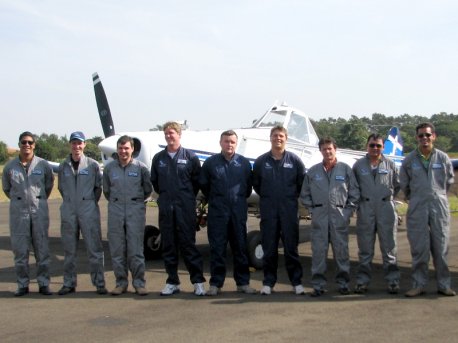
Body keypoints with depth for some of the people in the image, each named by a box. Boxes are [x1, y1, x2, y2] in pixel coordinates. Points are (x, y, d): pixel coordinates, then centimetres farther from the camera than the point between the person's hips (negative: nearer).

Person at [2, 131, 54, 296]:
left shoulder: (43, 164, 0)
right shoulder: (10, 166, 1)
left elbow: (49, 183, 14)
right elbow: (6, 188, 13)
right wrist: (18, 199, 11)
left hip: (39, 209, 0)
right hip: (18, 209, 0)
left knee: (42, 247, 3)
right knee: (20, 248, 3)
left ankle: (43, 283, 11)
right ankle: (22, 284, 13)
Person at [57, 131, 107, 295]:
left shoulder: (93, 165, -1)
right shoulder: (63, 166, 6)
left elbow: (98, 187, 6)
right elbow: (61, 187, 16)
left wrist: (91, 202, 3)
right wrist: (69, 201, 9)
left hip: (89, 210, -3)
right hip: (68, 211, 3)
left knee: (94, 248, -1)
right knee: (69, 249, 9)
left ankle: (99, 283, 6)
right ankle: (69, 283, 19)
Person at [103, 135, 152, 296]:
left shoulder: (141, 167, 0)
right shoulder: (109, 168, 6)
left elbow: (148, 189, 9)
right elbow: (106, 190, 16)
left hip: (136, 210, -2)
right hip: (115, 210, 2)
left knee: (136, 248, -3)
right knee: (117, 249, 4)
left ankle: (139, 282, 5)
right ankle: (121, 282, 13)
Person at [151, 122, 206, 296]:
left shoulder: (190, 157, 0)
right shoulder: (158, 158, 8)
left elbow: (197, 181, 4)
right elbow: (154, 182, 16)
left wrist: (187, 197, 5)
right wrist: (165, 196, 12)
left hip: (185, 208, -3)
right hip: (165, 208, 3)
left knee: (188, 244, -3)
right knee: (168, 246, 7)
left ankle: (198, 281, 3)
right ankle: (172, 282, 16)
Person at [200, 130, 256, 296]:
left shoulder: (244, 163, 4)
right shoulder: (210, 162, 2)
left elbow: (249, 185, 14)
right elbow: (204, 185, 11)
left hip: (239, 212, 1)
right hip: (217, 212, -1)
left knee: (240, 247, 7)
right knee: (217, 248, 2)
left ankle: (243, 282, 14)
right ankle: (215, 283, 9)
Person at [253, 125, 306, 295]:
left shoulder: (294, 160, 1)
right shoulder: (261, 161, 3)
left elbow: (302, 182, 7)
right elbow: (256, 184, 13)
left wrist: (292, 196, 6)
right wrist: (266, 197, 10)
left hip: (289, 210, -1)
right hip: (268, 211, 1)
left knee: (291, 247, 4)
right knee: (269, 248, 5)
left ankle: (296, 282, 12)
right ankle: (268, 282, 13)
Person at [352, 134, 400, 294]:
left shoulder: (390, 164, 6)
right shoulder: (358, 165, 6)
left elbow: (397, 185, 15)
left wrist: (387, 197, 10)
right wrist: (361, 199, 8)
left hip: (386, 208, 0)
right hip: (365, 210, 0)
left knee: (389, 246, 2)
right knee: (365, 247, 5)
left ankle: (393, 281, 9)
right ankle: (362, 281, 12)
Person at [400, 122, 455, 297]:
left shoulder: (443, 158, 1)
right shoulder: (409, 160, 1)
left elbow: (449, 180, 13)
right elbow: (404, 185, 12)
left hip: (439, 207, 0)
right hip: (417, 209, 0)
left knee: (441, 248, 5)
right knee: (419, 249, 2)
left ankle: (443, 285, 14)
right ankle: (418, 285, 10)